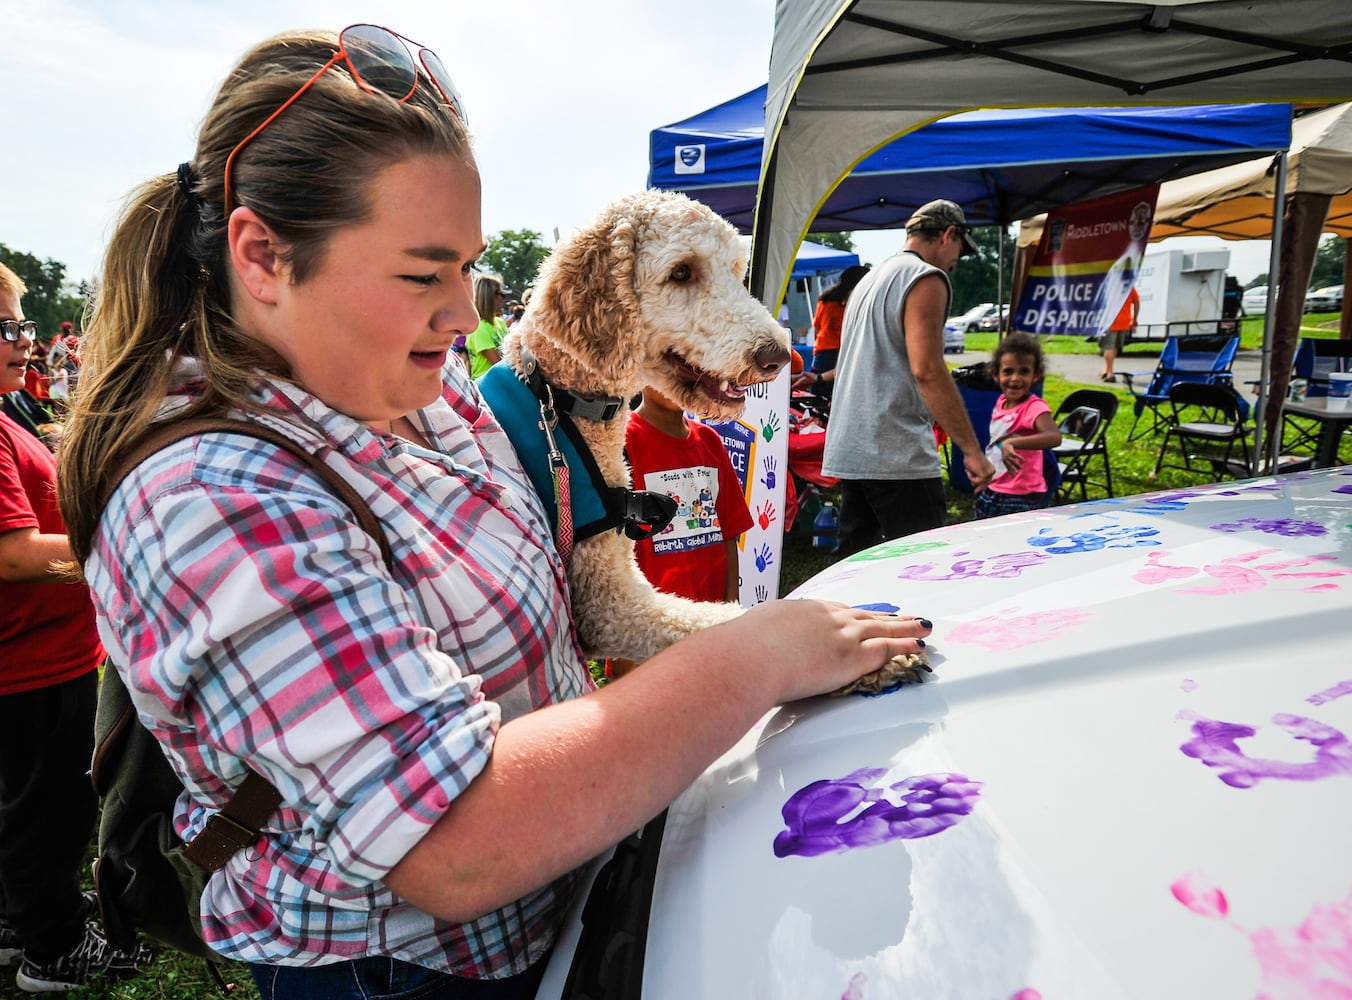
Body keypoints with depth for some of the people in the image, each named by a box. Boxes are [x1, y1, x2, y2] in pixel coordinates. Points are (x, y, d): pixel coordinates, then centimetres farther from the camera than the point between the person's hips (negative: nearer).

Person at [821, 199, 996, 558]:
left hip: (848, 453, 9)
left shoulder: (870, 279, 22)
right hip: (898, 457, -9)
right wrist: (972, 451, -18)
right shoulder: (927, 278, -6)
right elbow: (927, 370, -18)